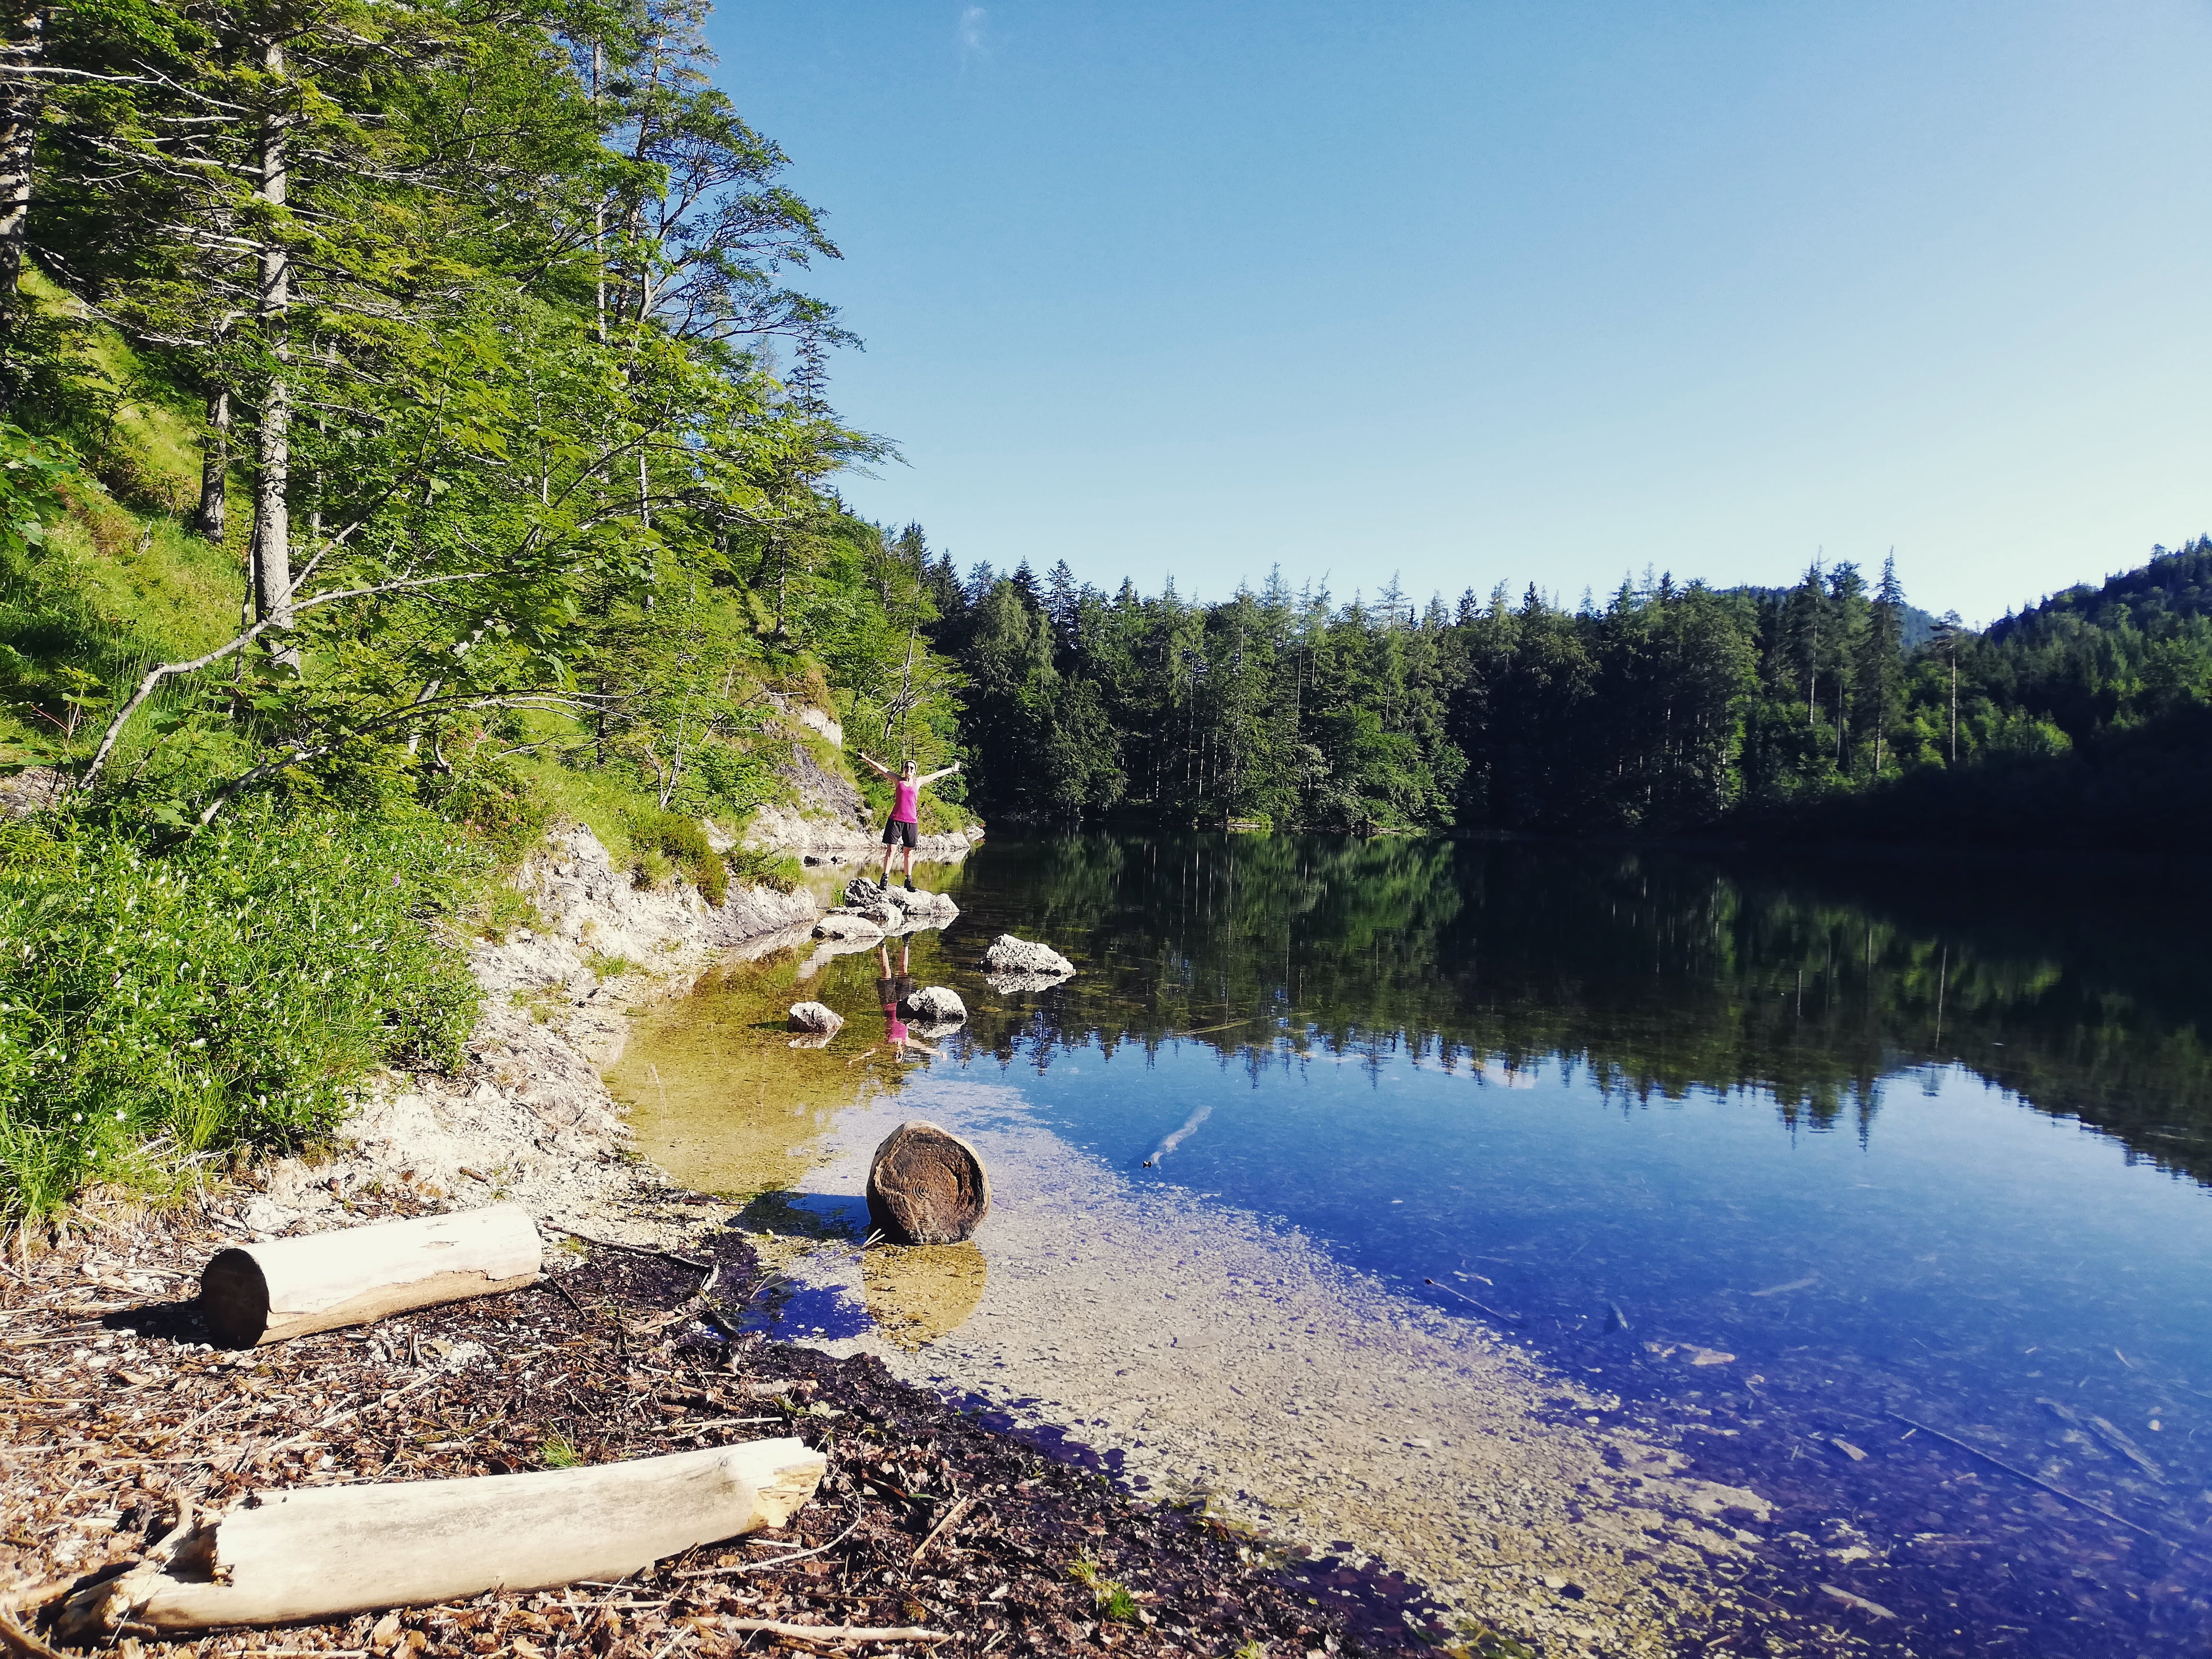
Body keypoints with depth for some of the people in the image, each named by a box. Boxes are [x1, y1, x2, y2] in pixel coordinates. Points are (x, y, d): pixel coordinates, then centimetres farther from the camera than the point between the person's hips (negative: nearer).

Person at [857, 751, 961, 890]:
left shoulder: (918, 782, 11)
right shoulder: (899, 780, 7)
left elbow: (937, 775, 20)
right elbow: (881, 769, 6)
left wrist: (952, 770, 30)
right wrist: (866, 759, 4)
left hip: (912, 821, 2)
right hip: (896, 820, -2)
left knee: (909, 852, 7)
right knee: (890, 849, -5)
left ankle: (909, 880, 14)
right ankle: (885, 878, -4)